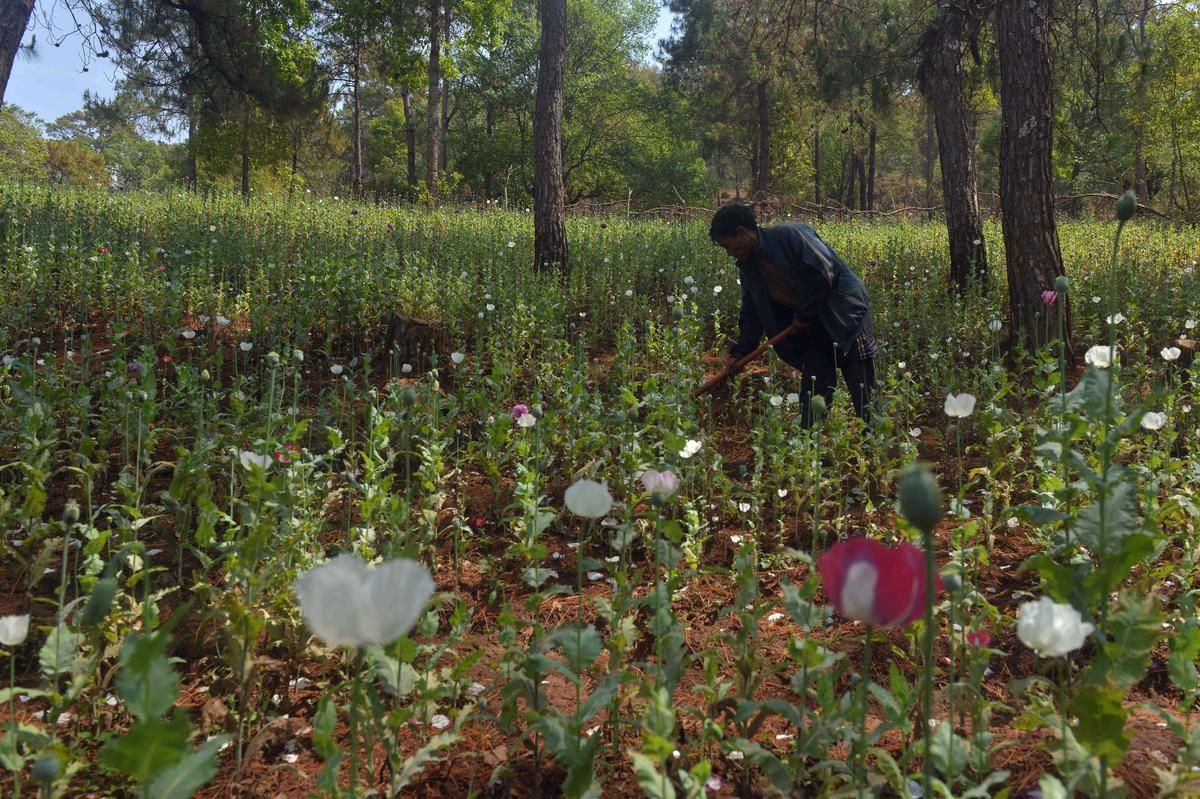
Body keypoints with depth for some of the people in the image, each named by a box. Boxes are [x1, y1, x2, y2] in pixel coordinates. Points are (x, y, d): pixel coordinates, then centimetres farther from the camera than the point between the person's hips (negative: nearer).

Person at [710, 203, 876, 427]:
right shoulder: (748, 265, 7)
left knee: (863, 392, -5)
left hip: (845, 313, -7)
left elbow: (825, 275, -23)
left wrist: (805, 315, -13)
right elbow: (752, 313, 13)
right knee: (813, 386, 7)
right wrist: (739, 352, 6)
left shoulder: (789, 235, -19)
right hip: (812, 325, 8)